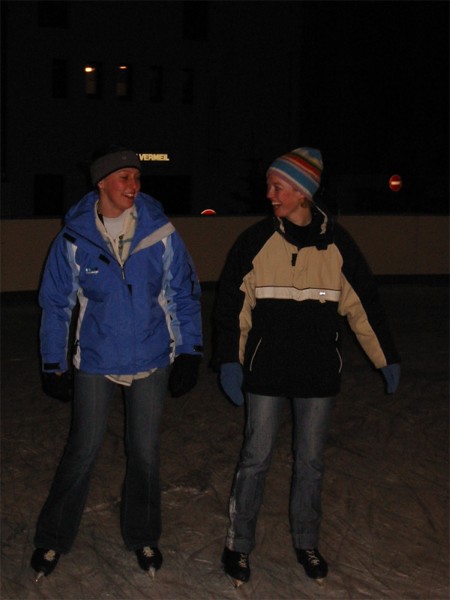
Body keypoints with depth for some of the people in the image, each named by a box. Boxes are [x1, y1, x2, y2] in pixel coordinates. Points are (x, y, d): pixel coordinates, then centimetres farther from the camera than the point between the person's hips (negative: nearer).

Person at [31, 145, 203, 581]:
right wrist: (53, 365, 1)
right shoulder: (74, 238, -9)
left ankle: (142, 537, 30)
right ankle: (52, 539, 24)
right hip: (95, 361, -1)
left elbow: (184, 294, -1)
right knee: (82, 451, 6)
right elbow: (56, 303, 1)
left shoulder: (160, 232, -9)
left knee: (144, 451, 12)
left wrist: (189, 352, -4)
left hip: (151, 360, 1)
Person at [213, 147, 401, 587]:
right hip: (265, 370, -1)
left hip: (318, 372, 1)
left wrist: (386, 357, 9)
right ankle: (239, 543, 19)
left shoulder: (336, 244, -2)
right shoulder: (256, 241, -5)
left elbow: (363, 303, 6)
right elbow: (232, 303, -3)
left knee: (310, 461, 11)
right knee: (256, 459, 4)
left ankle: (306, 542, 28)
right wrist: (229, 360, -10)